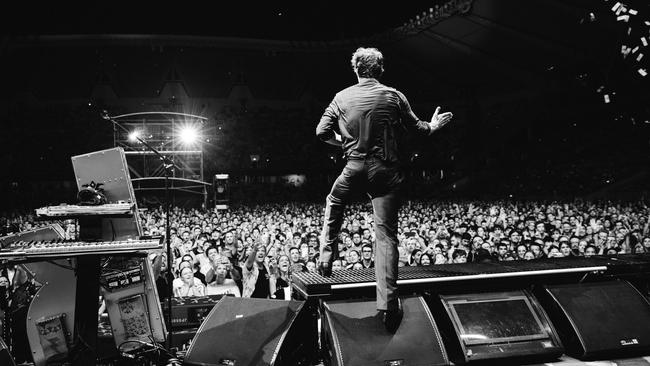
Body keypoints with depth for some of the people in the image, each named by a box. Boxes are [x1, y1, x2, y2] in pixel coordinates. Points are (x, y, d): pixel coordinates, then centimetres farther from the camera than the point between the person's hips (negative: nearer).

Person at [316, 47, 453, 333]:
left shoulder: (342, 97, 3)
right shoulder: (394, 97, 0)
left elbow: (322, 132, 3)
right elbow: (415, 128, 8)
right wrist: (433, 126, 29)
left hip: (355, 167, 1)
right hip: (386, 170, 0)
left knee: (333, 204, 33)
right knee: (386, 235, 0)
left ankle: (326, 258, 25)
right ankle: (387, 305, -2)